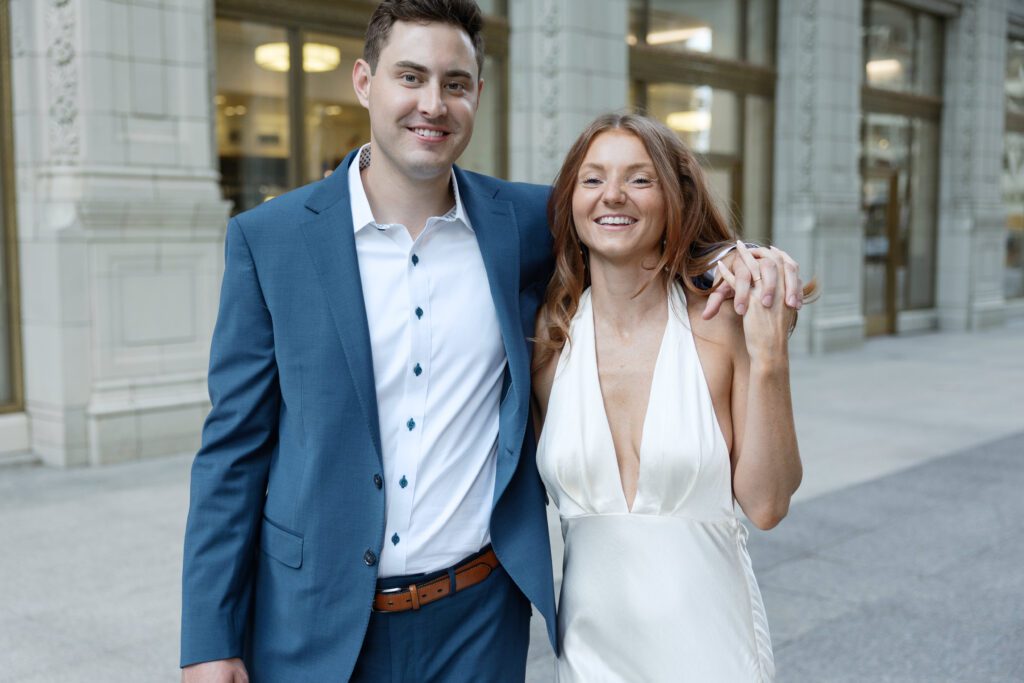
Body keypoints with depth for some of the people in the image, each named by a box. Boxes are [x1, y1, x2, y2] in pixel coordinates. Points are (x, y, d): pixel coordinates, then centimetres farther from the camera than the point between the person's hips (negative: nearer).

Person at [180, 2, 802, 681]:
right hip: (316, 625, -1)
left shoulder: (526, 223, -2)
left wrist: (732, 256, -8)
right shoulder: (268, 238, -6)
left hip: (477, 622, 2)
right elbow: (234, 446, -3)